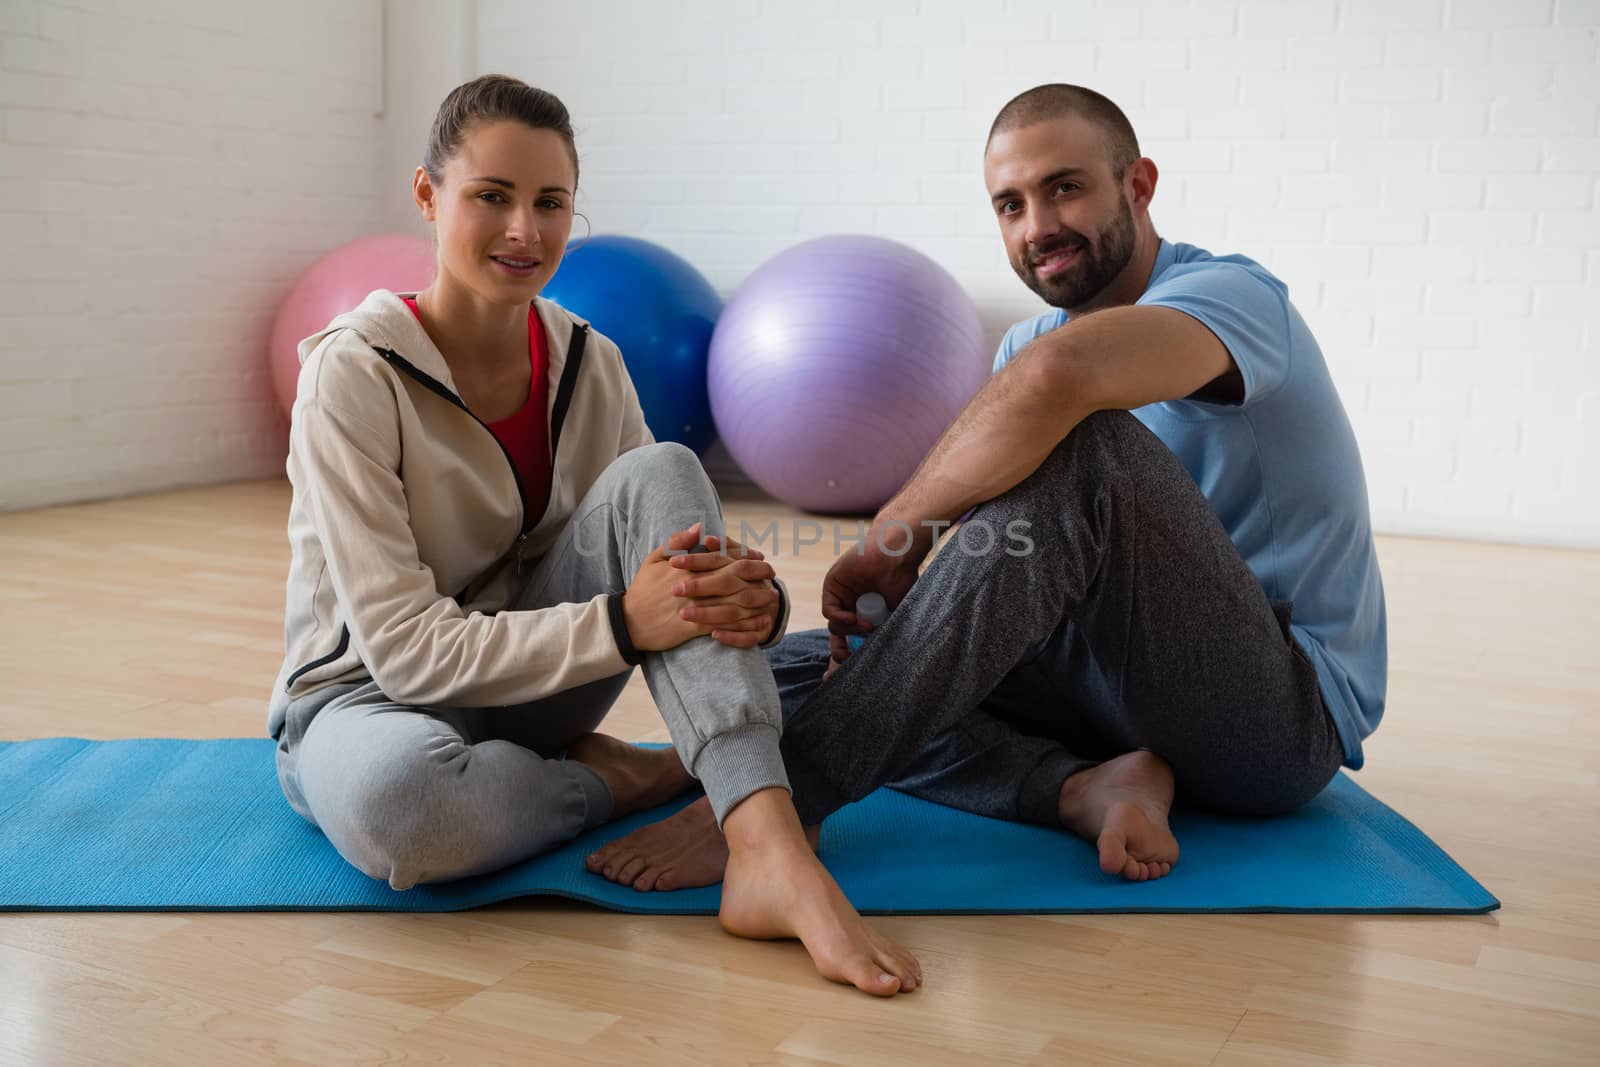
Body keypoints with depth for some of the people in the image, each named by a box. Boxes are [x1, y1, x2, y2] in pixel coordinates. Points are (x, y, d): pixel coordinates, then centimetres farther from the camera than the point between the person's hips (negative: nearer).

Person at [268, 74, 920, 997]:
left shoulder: (590, 364, -2)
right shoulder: (355, 374, -18)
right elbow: (403, 644, -23)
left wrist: (745, 600, -27)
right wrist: (622, 623, -33)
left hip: (533, 678, 5)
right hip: (372, 696, -4)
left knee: (662, 473, -22)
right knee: (398, 793, -43)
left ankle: (772, 854, -35)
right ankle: (626, 779, -11)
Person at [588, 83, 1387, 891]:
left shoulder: (1231, 295, -15)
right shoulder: (1025, 344, 12)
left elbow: (1057, 372, -37)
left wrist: (891, 538, -30)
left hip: (1290, 707, -7)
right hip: (1126, 686, 8)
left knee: (1082, 441, -34)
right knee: (789, 671, 0)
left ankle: (779, 800, -33)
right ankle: (1085, 788, -22)